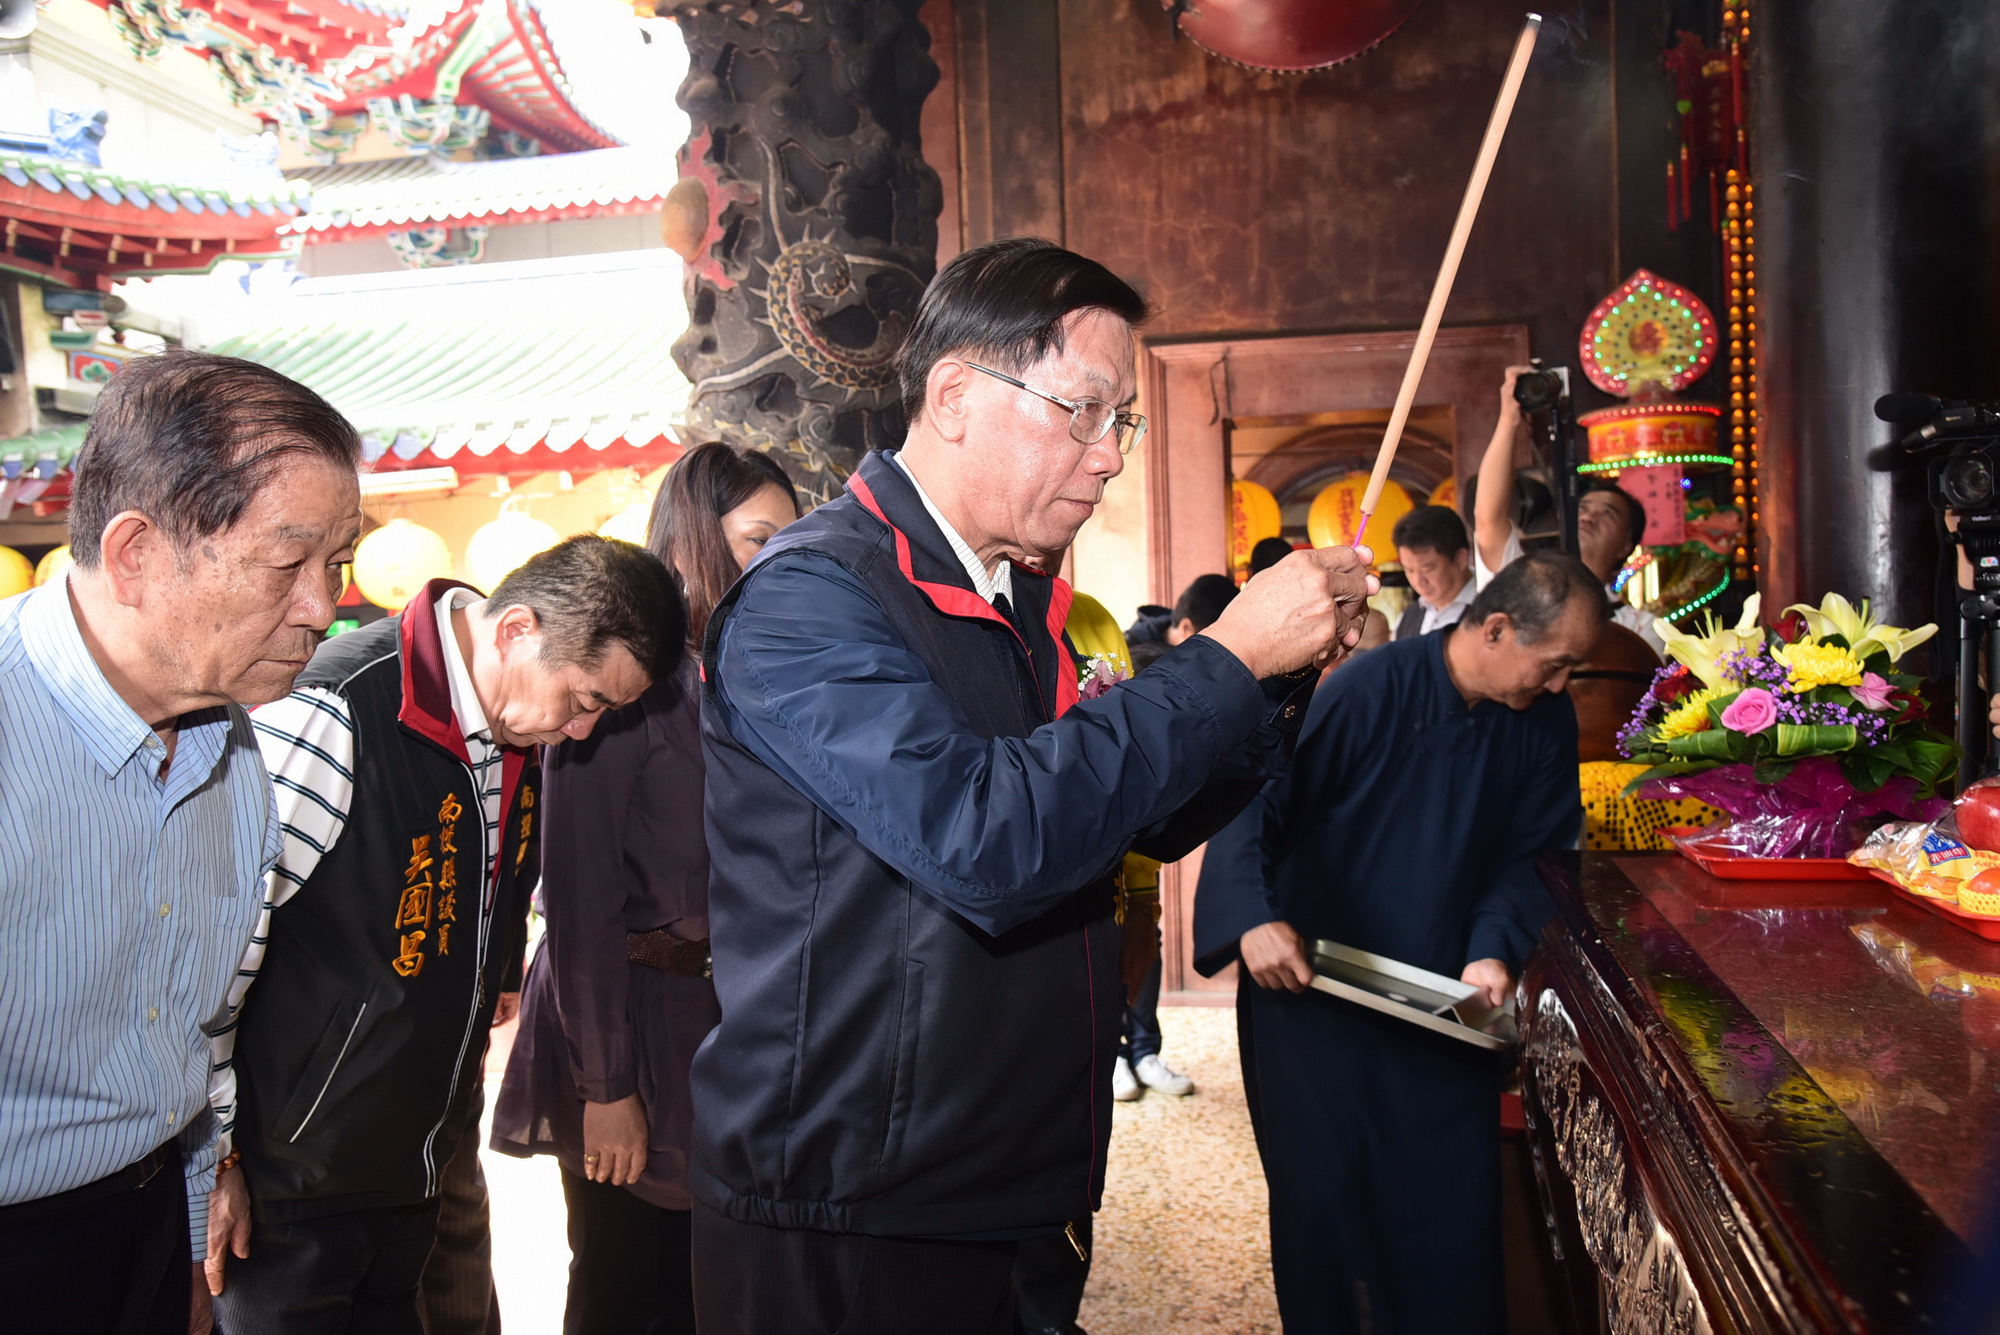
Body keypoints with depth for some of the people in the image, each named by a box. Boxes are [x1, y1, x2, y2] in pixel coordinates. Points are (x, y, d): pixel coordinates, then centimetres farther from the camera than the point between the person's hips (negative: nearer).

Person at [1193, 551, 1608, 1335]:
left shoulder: (1546, 723, -2)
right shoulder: (1367, 693, -19)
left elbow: (1529, 852, 5)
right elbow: (1254, 801, -17)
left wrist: (1494, 949, -11)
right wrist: (1254, 917, -29)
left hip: (1445, 1004, 4)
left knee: (1457, 1200, 9)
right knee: (1324, 1192, 9)